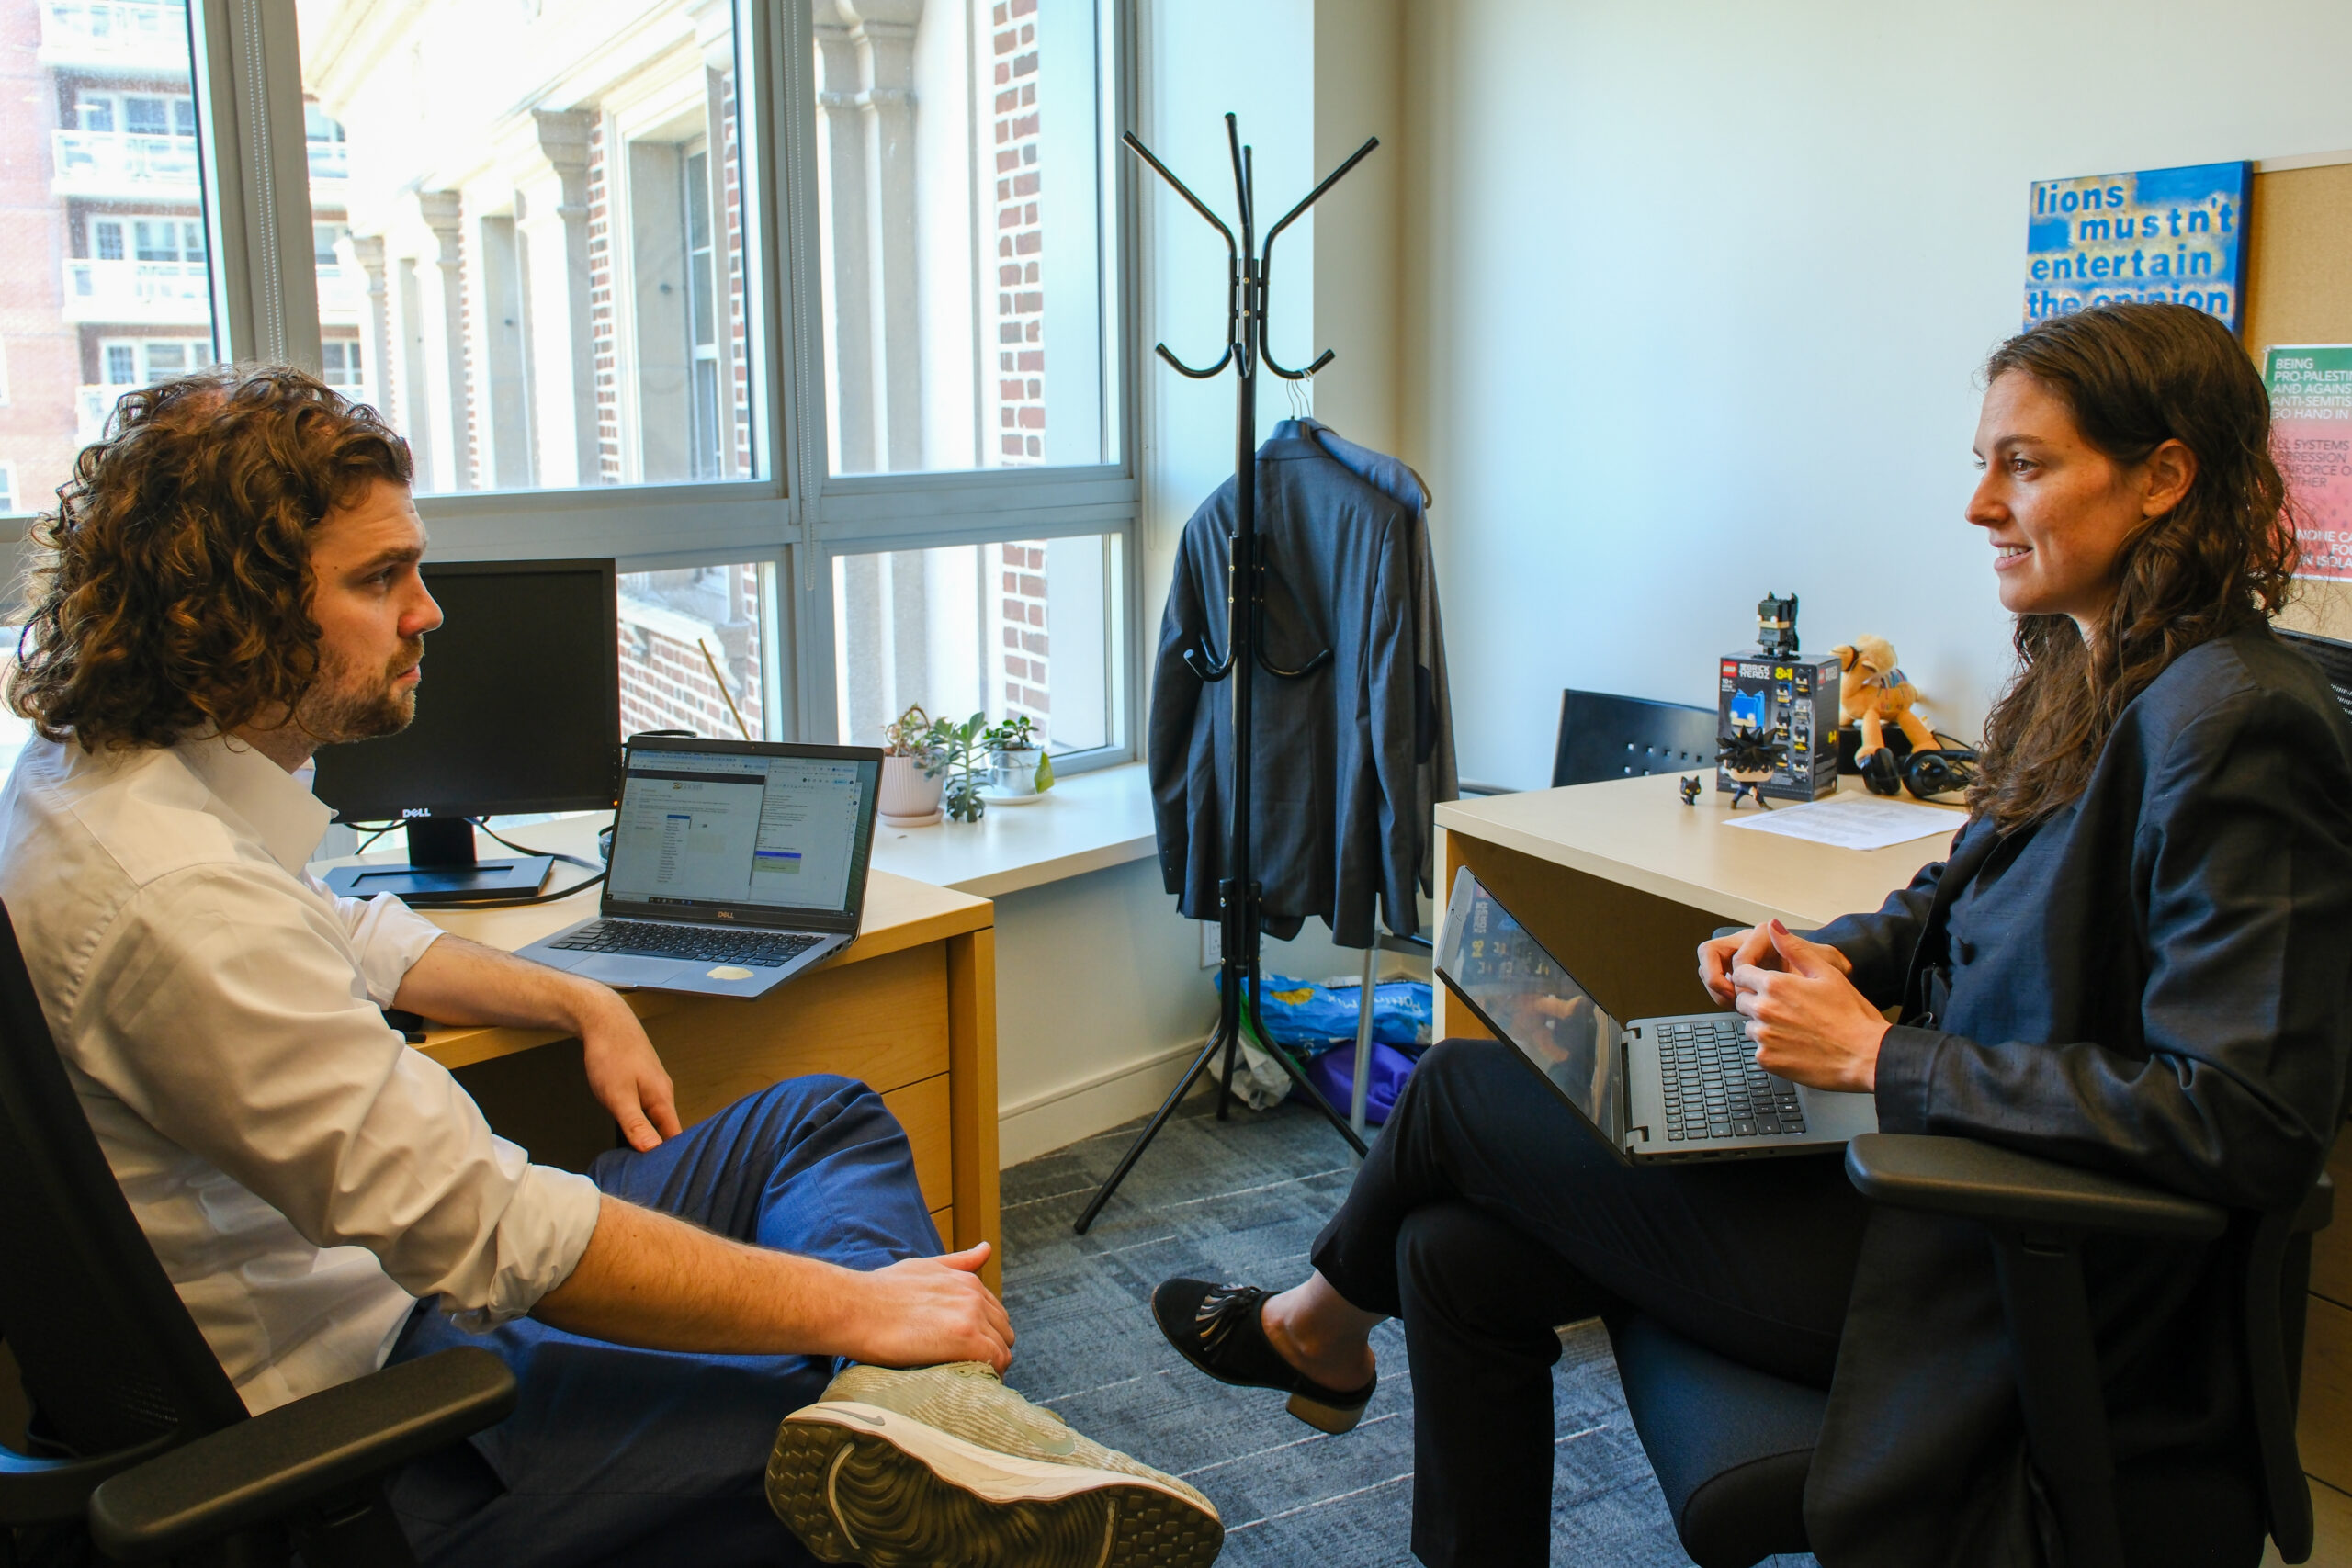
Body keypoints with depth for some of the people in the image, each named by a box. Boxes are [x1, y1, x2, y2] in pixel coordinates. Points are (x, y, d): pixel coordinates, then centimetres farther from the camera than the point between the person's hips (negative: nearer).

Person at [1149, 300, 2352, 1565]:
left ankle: (1324, 1324, 32)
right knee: (1459, 1255, 4)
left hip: (2000, 1291, -9)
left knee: (1464, 1085, 0)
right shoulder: (2083, 676, 7)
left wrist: (1878, 1056, -24)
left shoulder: (2231, 727, -22)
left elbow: (2245, 1120, -27)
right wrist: (1837, 960, -2)